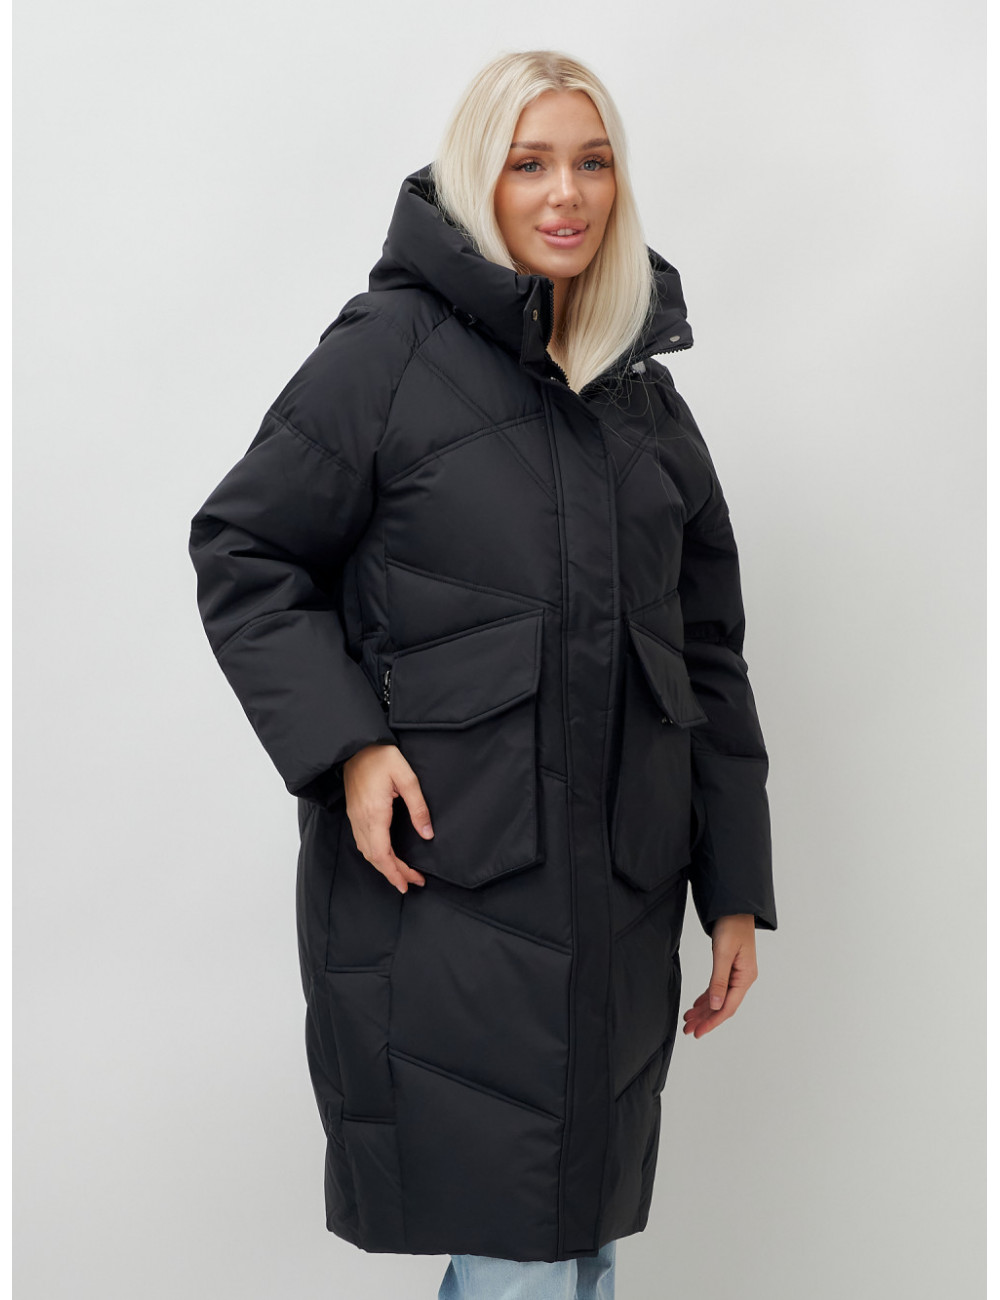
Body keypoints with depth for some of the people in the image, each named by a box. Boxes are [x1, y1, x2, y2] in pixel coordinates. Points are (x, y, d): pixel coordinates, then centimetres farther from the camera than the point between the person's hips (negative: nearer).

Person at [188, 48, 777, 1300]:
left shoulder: (646, 397, 13)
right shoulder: (391, 349, -3)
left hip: (617, 897, 6)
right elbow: (242, 550, -1)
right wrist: (346, 740, -14)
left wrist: (735, 891, 12)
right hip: (444, 883, -5)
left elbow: (708, 656, 15)